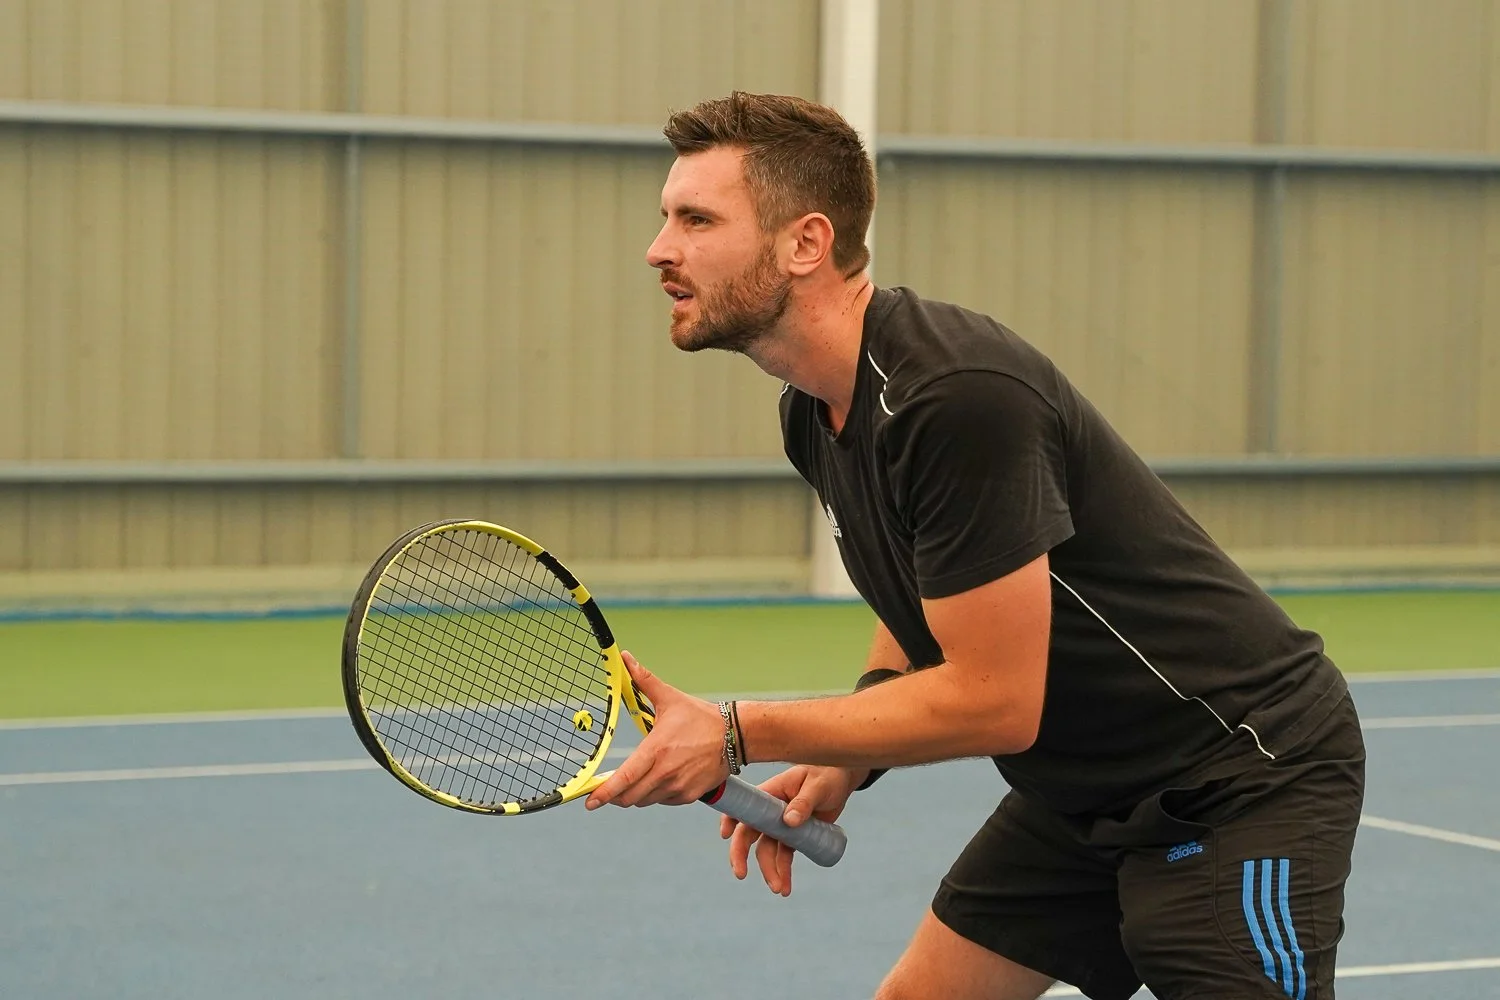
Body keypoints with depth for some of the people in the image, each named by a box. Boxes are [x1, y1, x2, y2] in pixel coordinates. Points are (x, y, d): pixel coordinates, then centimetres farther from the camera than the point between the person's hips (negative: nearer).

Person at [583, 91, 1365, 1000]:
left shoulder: (959, 398, -28)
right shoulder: (814, 413, 2)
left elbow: (995, 701, -27)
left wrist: (738, 738, -21)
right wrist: (842, 763, 0)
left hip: (1249, 778, -9)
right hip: (1084, 786, 10)